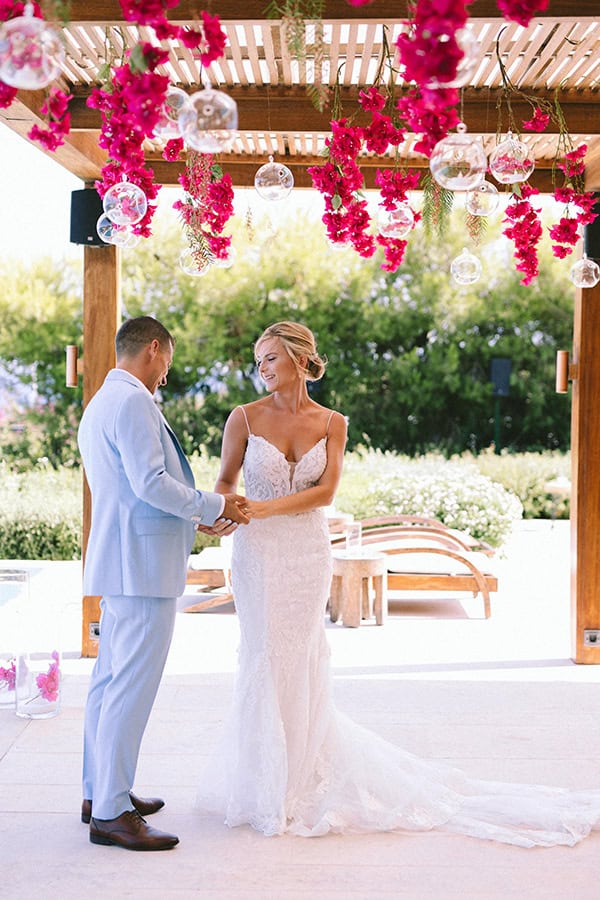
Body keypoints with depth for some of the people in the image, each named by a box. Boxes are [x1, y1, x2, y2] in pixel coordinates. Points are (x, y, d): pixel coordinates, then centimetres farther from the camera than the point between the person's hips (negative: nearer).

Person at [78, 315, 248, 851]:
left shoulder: (100, 405, 20)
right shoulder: (133, 402, -13)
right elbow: (151, 483, -21)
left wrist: (199, 514, 19)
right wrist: (213, 506, -10)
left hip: (120, 563, 11)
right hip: (142, 564, -11)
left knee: (110, 680, 15)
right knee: (132, 686, -8)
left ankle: (101, 792, 24)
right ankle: (111, 813, -5)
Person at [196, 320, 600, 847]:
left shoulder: (331, 423, 1)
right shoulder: (245, 418, 0)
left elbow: (326, 490, -9)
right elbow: (227, 479, 4)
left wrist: (265, 507, -18)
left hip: (309, 552, 0)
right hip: (258, 551, 0)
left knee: (300, 660, 7)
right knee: (266, 657, 4)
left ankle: (298, 775, 21)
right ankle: (266, 781, 19)